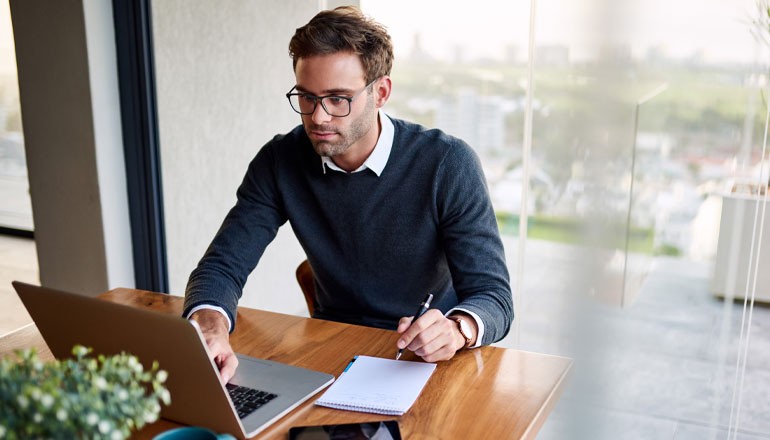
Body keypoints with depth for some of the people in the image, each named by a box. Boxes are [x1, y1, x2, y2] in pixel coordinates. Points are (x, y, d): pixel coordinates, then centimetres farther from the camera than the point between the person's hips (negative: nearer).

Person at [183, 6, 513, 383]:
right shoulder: (280, 162, -6)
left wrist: (457, 328, -41)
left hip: (427, 358, -2)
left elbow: (493, 297, -16)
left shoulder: (448, 165, -16)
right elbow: (222, 265, -7)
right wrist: (210, 324, -31)